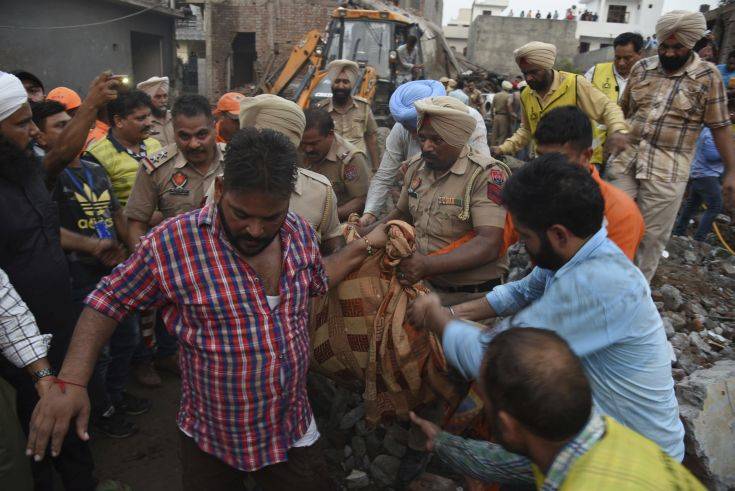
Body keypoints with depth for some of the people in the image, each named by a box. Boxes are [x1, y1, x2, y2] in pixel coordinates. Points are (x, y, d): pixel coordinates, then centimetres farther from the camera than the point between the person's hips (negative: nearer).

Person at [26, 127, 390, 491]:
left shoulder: (300, 233, -6)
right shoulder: (172, 243, -21)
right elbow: (107, 303, -10)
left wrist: (366, 245, 9)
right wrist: (71, 381, -20)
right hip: (209, 443, -2)